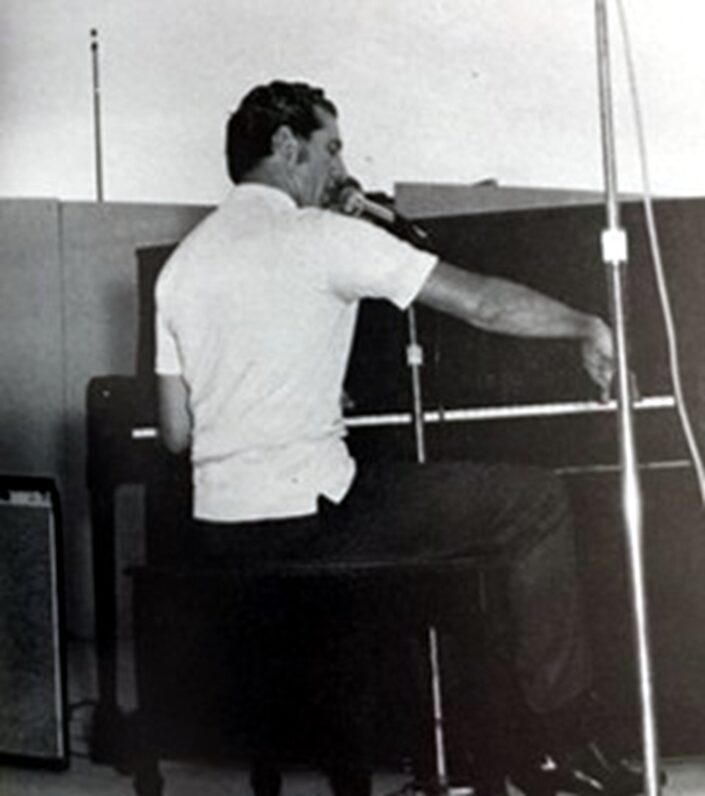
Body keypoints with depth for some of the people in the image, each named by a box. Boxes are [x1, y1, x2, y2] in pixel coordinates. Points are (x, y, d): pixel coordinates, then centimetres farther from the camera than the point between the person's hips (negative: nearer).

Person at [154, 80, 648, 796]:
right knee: (536, 504, 0)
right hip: (307, 520, -8)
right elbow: (482, 302, -6)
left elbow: (176, 434, 13)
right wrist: (589, 328, 9)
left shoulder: (180, 263, 12)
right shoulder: (321, 234, -7)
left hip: (218, 536, 8)